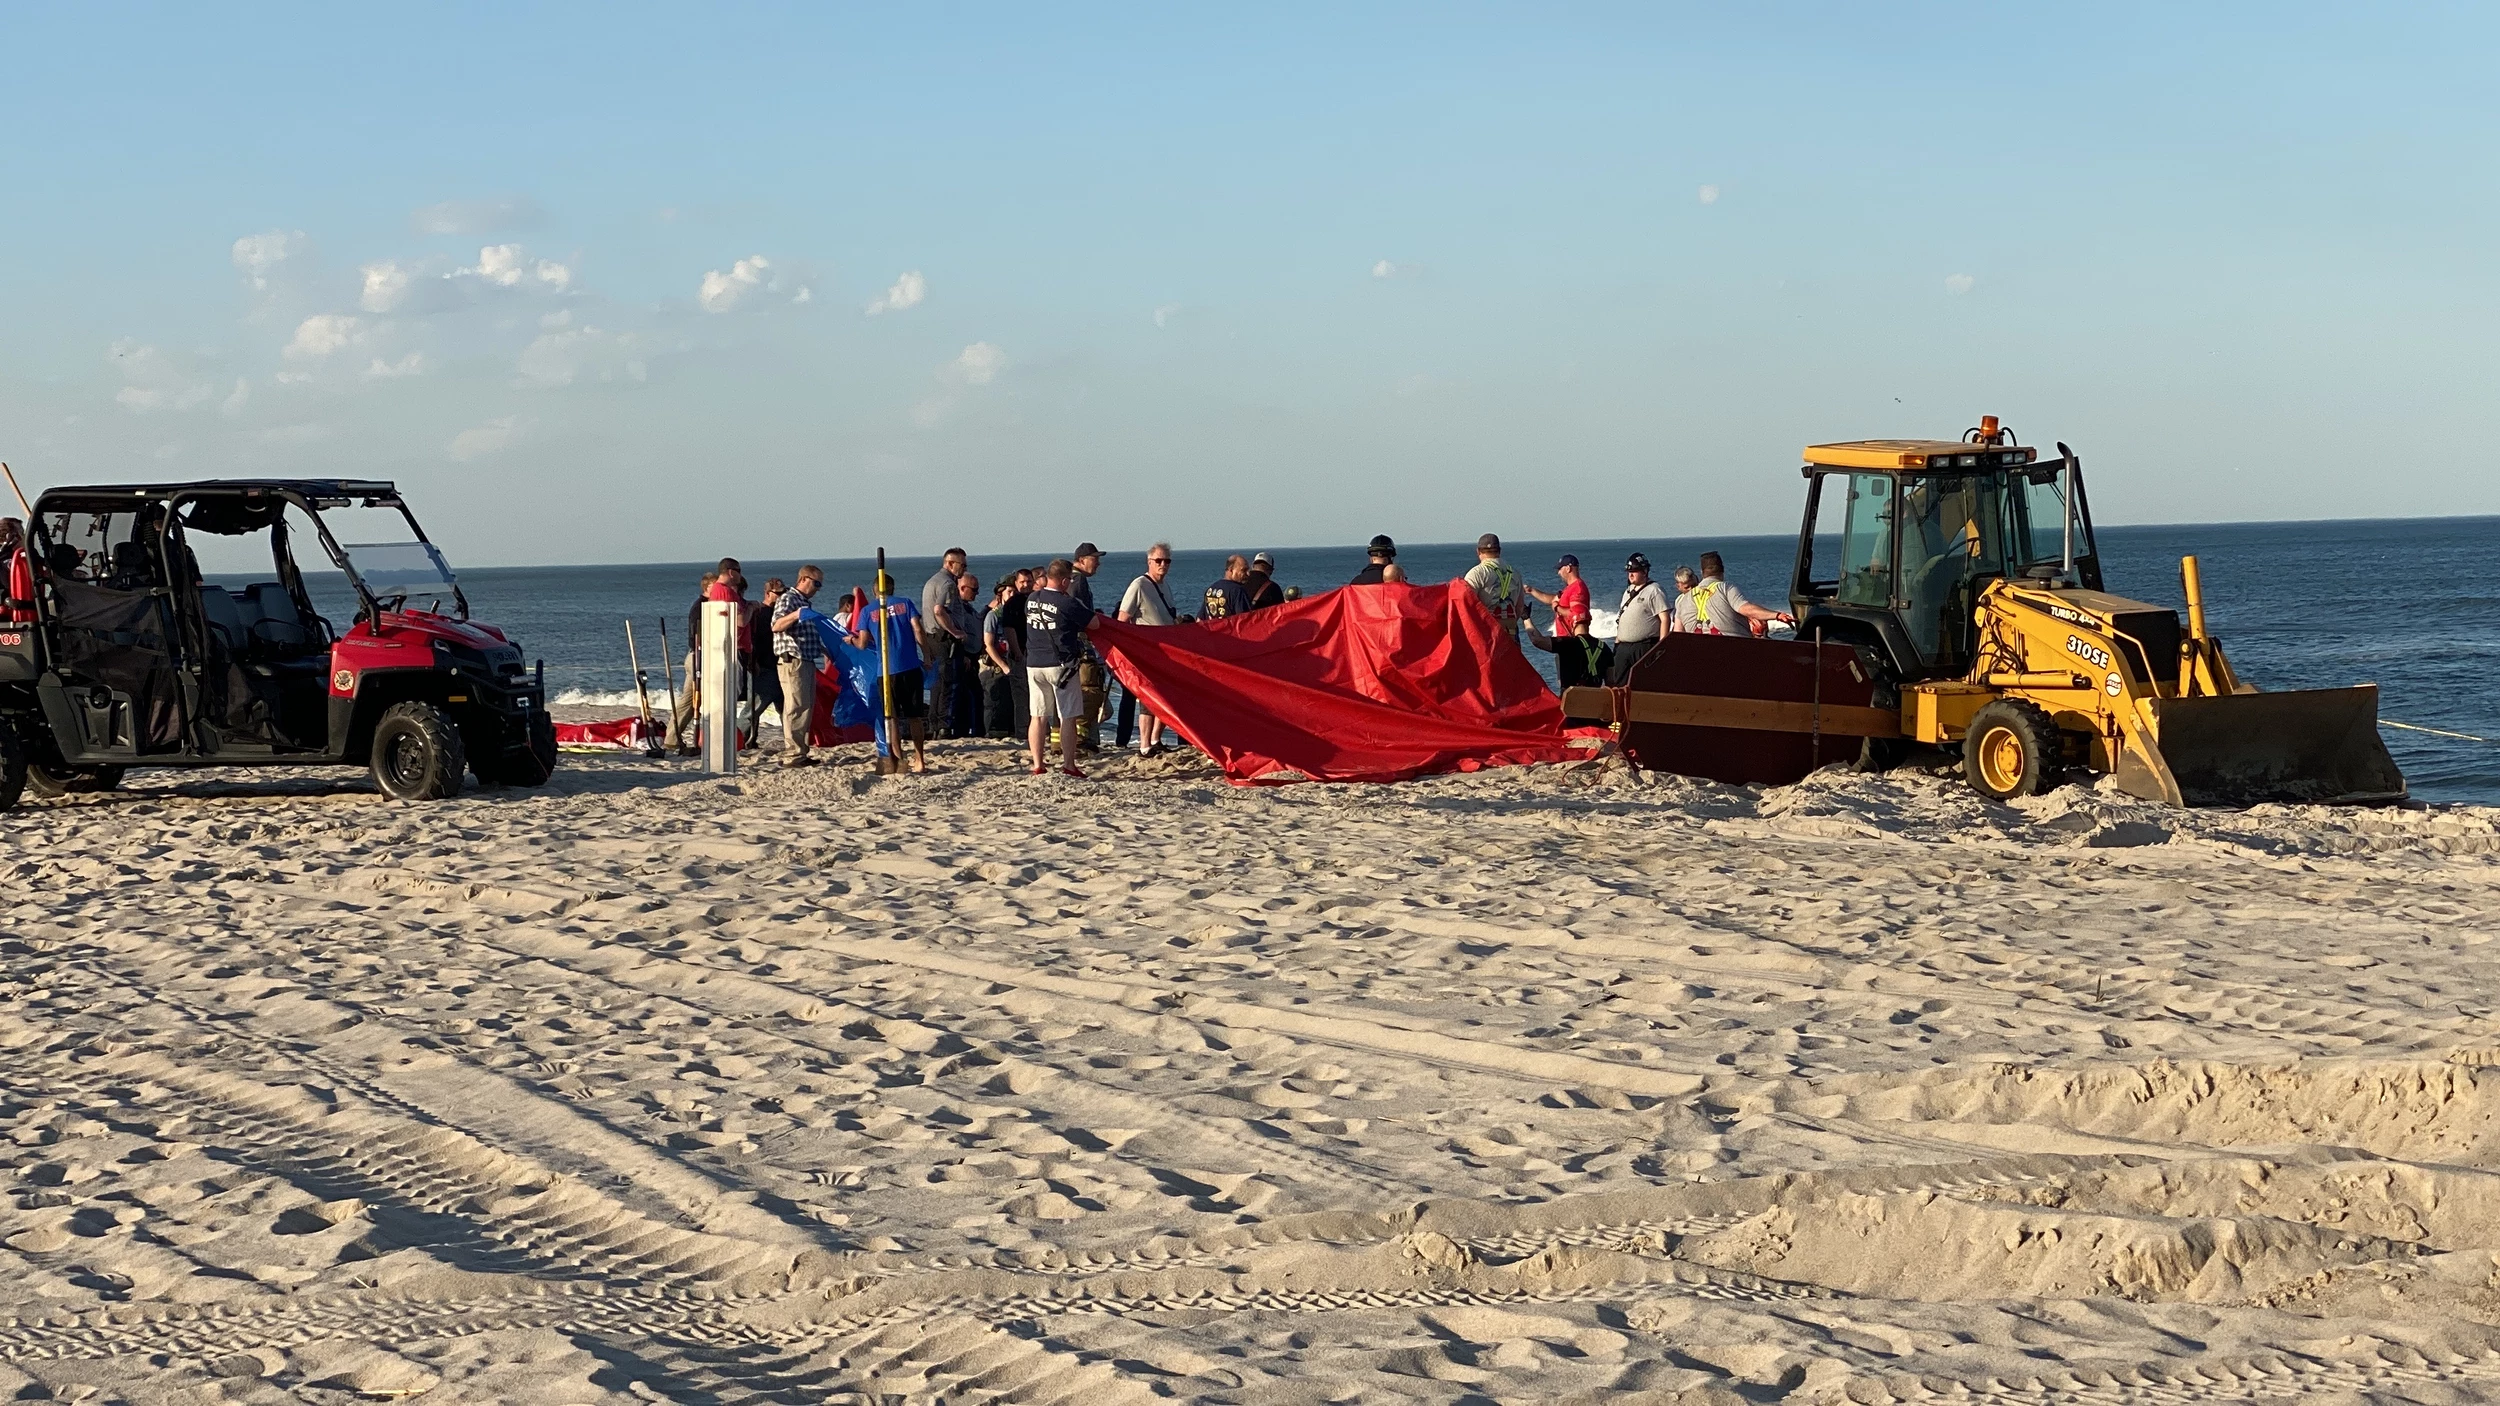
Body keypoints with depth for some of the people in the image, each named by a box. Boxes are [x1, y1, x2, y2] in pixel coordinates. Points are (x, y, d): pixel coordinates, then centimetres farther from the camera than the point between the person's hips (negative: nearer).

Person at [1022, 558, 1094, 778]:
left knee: (1038, 717, 8)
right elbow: (1093, 624, -3)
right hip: (1061, 665, -5)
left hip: (1034, 664, 5)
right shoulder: (1067, 603, -12)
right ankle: (1069, 766, 1)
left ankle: (1037, 766, 8)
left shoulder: (1031, 600, 5)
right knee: (1068, 717, 1)